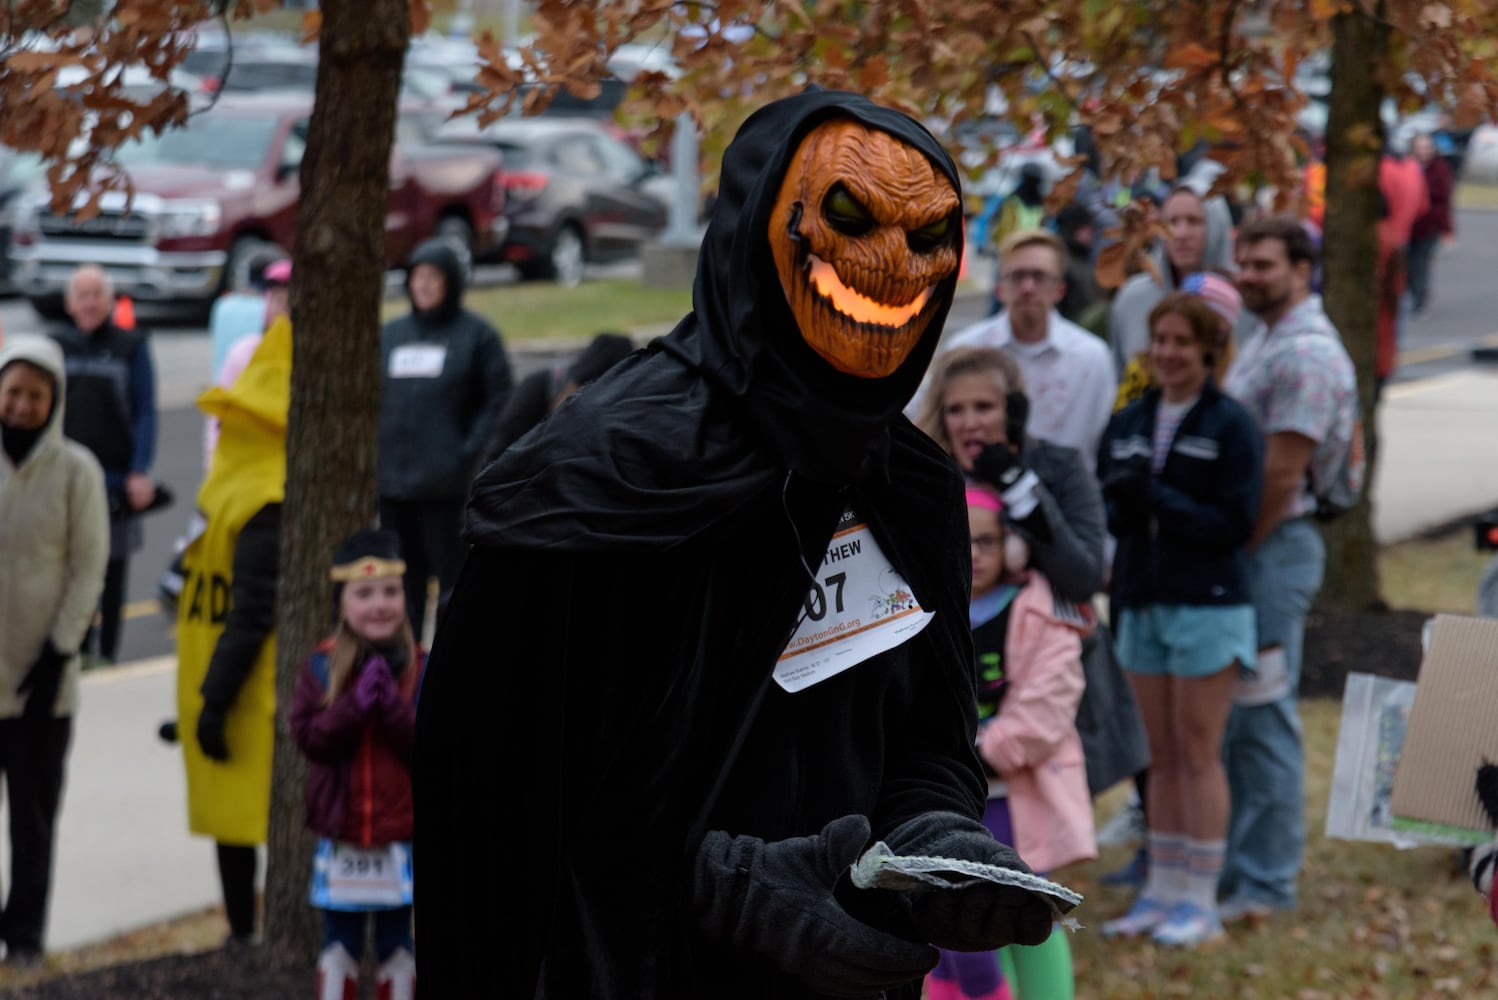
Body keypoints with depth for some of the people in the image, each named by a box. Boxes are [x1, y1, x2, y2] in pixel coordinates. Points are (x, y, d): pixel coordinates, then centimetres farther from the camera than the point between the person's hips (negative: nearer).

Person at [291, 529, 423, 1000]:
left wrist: (393, 707, -21)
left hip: (400, 835, -1)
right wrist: (356, 704, -21)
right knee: (339, 941, 9)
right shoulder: (322, 667, -2)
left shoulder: (421, 669, -4)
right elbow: (308, 736, -11)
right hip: (340, 834, 1)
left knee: (396, 943, 8)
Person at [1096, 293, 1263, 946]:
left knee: (1198, 754, -3)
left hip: (1207, 604, -5)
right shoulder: (1128, 423, 11)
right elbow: (1104, 510, 13)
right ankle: (1160, 892, 15)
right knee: (1162, 757, 10)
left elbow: (1237, 523, -11)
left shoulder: (1232, 426, -5)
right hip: (1141, 602, 5)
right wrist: (1119, 505, -11)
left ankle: (1200, 902, 2)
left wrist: (1157, 499, -19)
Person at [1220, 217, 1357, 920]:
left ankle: (1264, 882, 0)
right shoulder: (1264, 342, 17)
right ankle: (1240, 862, 22)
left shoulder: (1307, 353, -15)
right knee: (1230, 717, 14)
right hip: (1242, 547, 10)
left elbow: (1281, 473, -19)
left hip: (1273, 548, -10)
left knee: (1263, 719, -5)